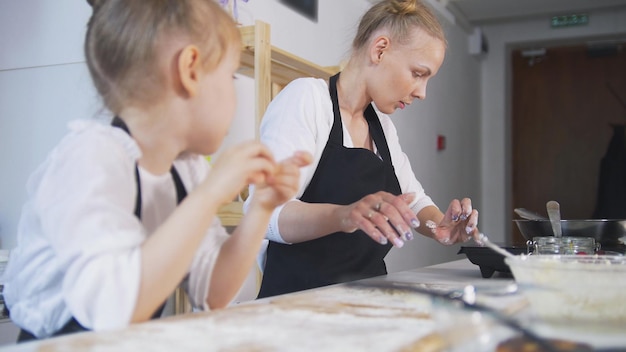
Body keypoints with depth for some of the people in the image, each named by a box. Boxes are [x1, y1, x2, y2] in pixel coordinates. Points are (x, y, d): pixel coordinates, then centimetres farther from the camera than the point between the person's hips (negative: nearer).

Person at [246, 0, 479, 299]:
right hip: (299, 300, -7)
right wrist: (342, 215, -40)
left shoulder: (382, 125, 14)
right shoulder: (306, 97, -10)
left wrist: (438, 224, -3)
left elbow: (414, 200, 20)